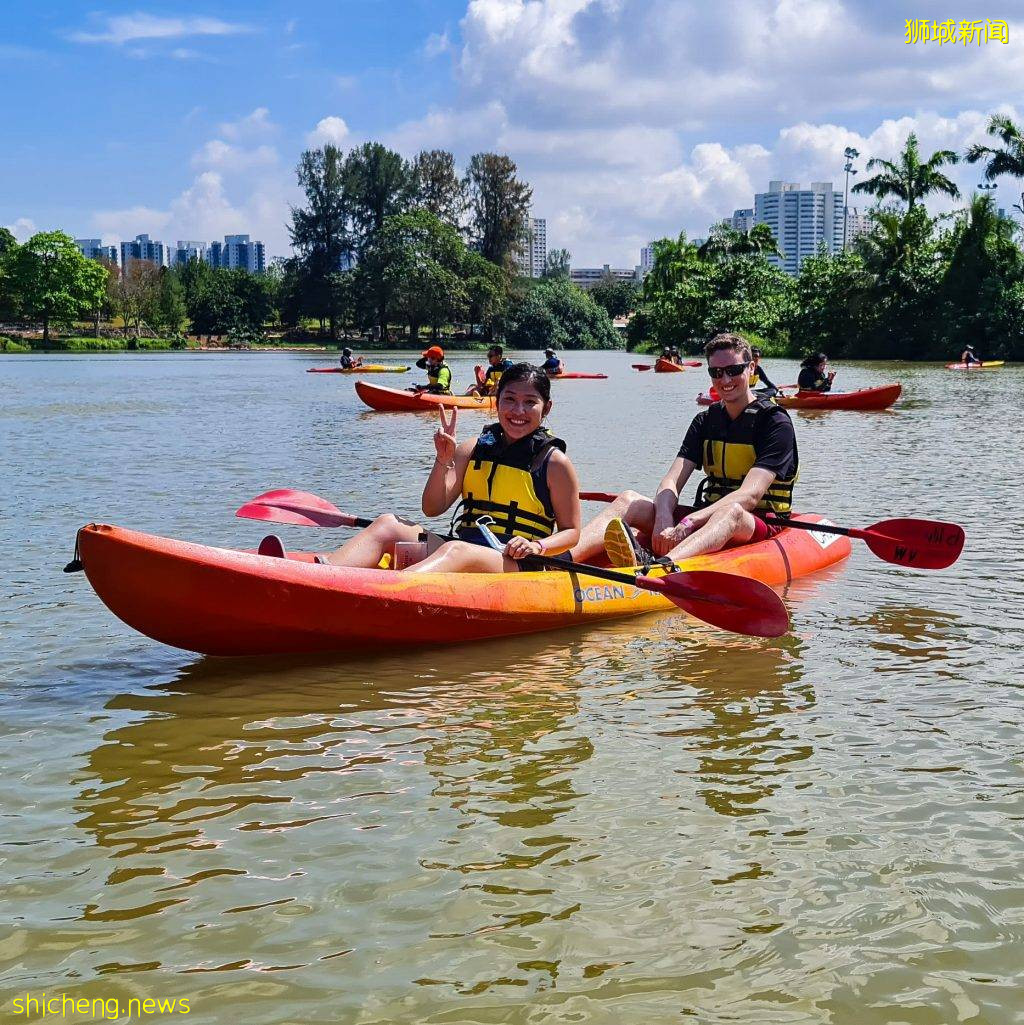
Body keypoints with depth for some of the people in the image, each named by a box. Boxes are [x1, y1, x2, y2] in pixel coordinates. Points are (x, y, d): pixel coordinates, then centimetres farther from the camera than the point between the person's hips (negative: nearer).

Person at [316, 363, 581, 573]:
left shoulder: (554, 462, 4)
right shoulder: (473, 450, 15)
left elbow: (571, 532, 7)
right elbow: (432, 508, 9)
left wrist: (537, 546, -14)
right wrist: (443, 460, -7)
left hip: (516, 564, -5)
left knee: (456, 551, -38)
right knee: (388, 525, -15)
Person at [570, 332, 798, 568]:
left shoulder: (776, 422, -7)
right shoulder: (705, 421, 12)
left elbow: (750, 495, -21)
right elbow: (671, 482, -2)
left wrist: (688, 523, -34)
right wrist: (663, 519, -26)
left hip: (762, 525, -6)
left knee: (731, 511, -42)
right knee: (629, 501, -14)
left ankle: (659, 566, -71)